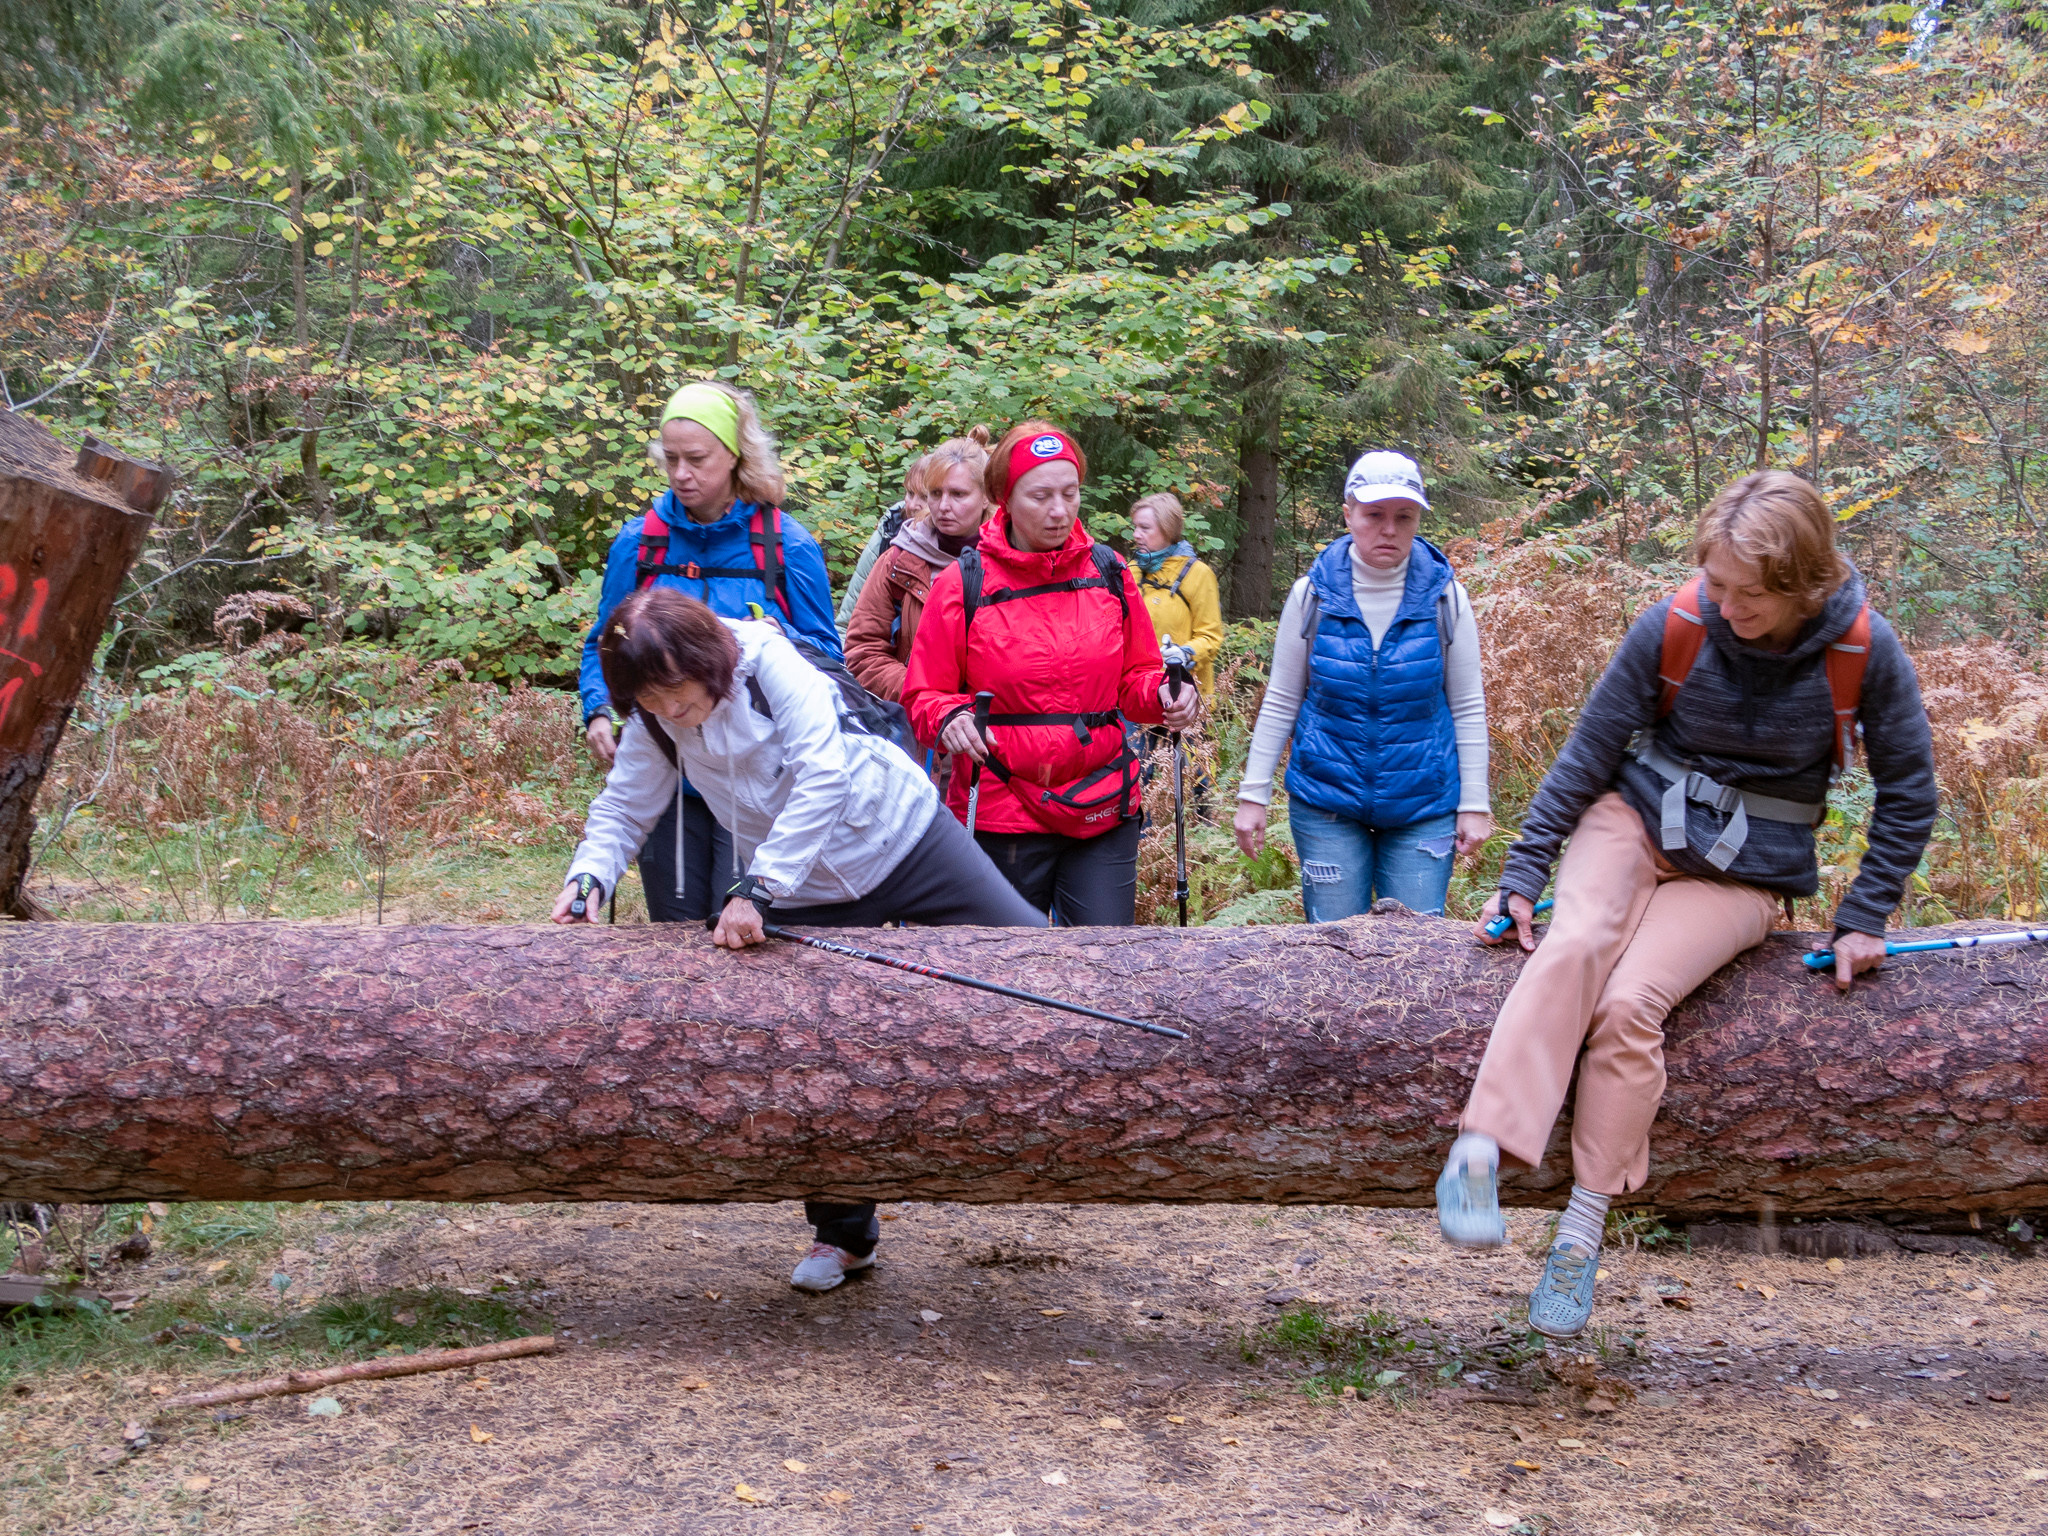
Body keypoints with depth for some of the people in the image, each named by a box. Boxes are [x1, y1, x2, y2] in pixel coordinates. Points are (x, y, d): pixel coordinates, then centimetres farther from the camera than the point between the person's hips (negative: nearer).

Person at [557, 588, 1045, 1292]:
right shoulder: (653, 726, -9)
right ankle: (844, 1231, 18)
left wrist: (757, 888, -41)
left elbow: (822, 777, -36)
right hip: (807, 894, 4)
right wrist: (590, 873, -24)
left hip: (904, 837, -4)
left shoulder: (768, 661, -26)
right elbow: (622, 810, -2)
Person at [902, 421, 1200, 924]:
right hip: (1001, 817, -2)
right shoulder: (964, 584, -3)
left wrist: (1164, 694, -8)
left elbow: (1135, 676, 13)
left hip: (1105, 812, 2)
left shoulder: (1108, 572, 5)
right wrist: (950, 718, -20)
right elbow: (924, 695, 1)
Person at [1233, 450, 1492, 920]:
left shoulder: (1445, 597, -3)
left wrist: (1474, 803, 0)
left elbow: (1467, 708, 3)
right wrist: (1253, 794, 2)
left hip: (1424, 804, 0)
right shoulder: (1312, 594, -3)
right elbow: (1281, 702, 4)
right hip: (1326, 801, 0)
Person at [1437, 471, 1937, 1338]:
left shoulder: (1863, 652, -13)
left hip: (1746, 869, -1)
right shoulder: (1673, 627, -11)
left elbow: (1906, 793, 1)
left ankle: (1583, 1232, -18)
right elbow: (1590, 751, -2)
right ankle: (1478, 1154, -37)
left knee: (1632, 1003, -26)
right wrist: (1524, 872, -5)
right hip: (1638, 816, 1)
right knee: (1575, 945, -31)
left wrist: (1865, 917, -2)